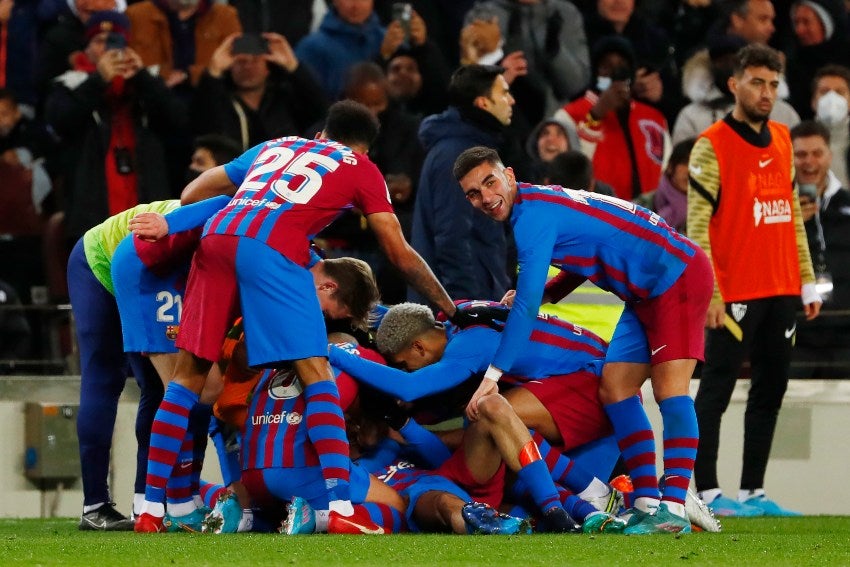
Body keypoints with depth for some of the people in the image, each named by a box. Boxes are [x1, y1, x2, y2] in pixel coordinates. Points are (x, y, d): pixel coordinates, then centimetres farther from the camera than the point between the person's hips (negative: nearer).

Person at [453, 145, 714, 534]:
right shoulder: (541, 205, 9)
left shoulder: (534, 215, -20)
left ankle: (674, 508, -24)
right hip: (645, 295, 10)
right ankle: (648, 505, 0)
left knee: (669, 387, -19)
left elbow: (526, 306, -26)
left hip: (679, 274, -10)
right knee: (614, 388, 2)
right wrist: (540, 294, 9)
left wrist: (492, 375, -25)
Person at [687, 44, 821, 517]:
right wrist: (708, 292, -17)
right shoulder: (712, 146, -7)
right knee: (716, 392, -4)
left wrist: (807, 282, 14)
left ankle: (753, 491, 12)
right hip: (735, 295, -7)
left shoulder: (782, 141, 13)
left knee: (771, 391, 7)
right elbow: (697, 224, -11)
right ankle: (708, 492, -2)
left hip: (782, 292, 7)